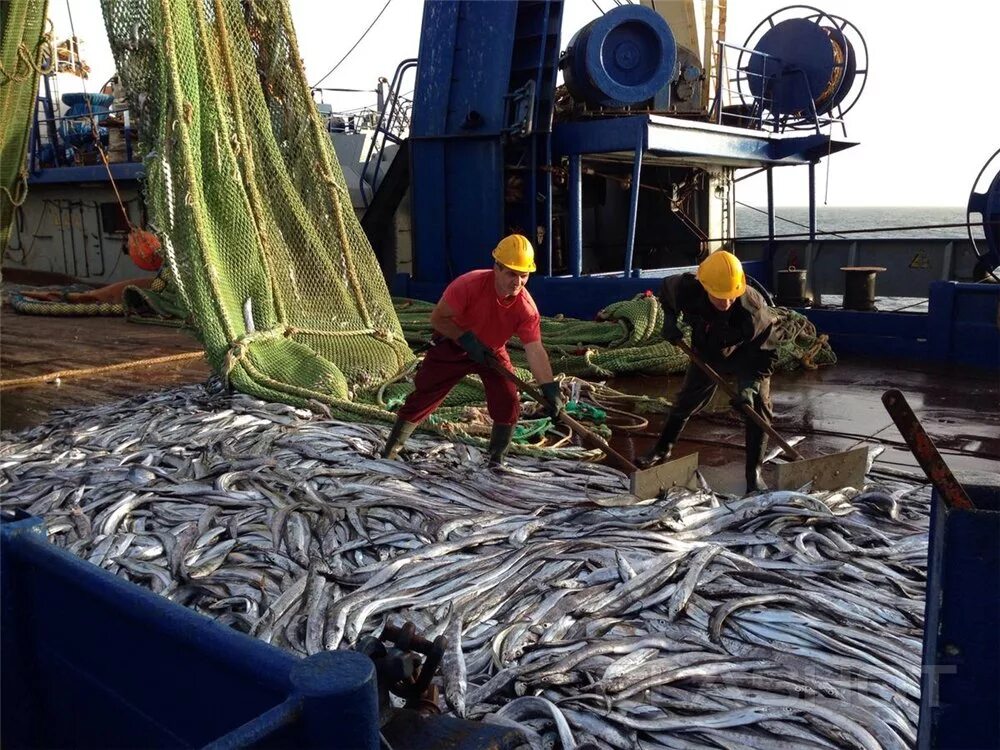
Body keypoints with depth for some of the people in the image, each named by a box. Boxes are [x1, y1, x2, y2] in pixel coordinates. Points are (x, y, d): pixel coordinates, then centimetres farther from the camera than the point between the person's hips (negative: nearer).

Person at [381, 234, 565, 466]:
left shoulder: (527, 307, -26)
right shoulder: (470, 284, -32)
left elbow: (535, 350, -32)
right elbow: (437, 318, -22)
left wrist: (550, 389, -43)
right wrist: (467, 339, -31)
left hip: (492, 351, 2)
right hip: (453, 345, -2)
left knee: (508, 403, -13)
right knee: (421, 398, -1)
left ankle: (496, 461, 7)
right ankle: (389, 452, 16)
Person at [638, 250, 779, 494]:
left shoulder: (754, 310, -42)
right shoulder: (685, 289, -36)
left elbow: (766, 354, -30)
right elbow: (666, 287, -8)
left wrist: (751, 385, -43)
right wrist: (669, 320, -18)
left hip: (747, 355, -3)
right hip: (706, 352, 3)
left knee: (758, 405, -16)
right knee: (687, 400, 16)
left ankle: (754, 473, -5)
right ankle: (663, 448, 40)